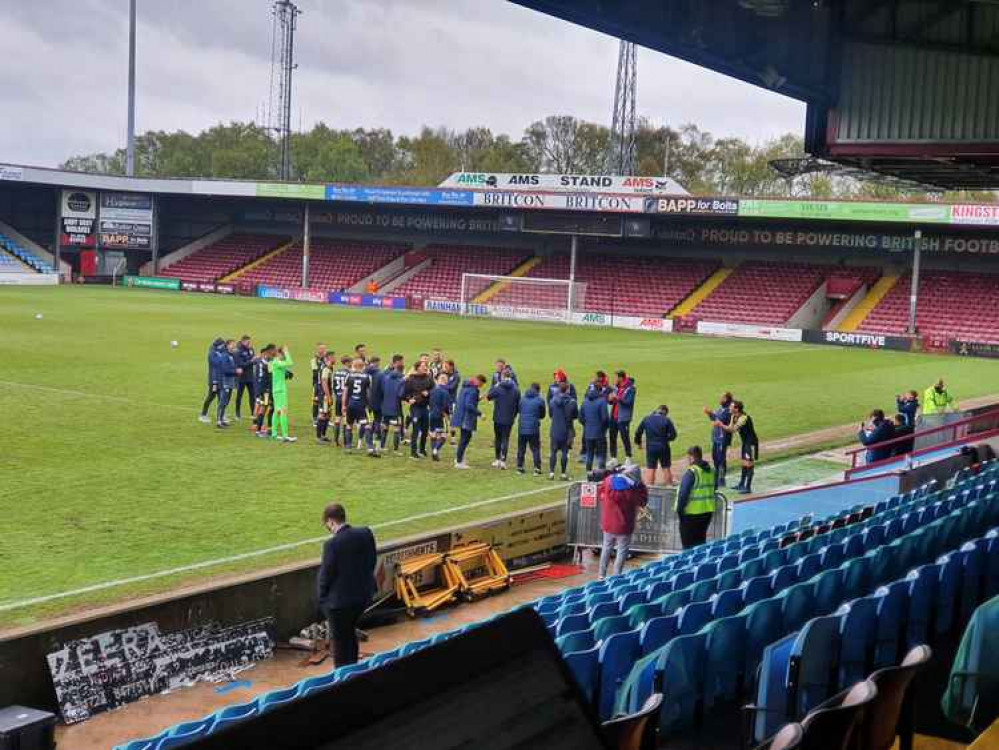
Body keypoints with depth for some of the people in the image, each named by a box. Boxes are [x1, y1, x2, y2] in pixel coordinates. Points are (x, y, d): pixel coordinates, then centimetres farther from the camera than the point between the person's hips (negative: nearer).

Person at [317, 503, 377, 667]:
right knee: (350, 634, 27)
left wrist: (322, 598, -1)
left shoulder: (332, 544, -24)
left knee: (339, 642, 11)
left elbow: (326, 574, -16)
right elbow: (373, 562, 4)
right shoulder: (366, 533, -6)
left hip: (340, 600, -7)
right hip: (363, 595, 7)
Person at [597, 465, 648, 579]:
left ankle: (602, 575, 27)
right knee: (622, 552, 9)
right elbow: (643, 501, -4)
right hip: (623, 526, -5)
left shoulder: (608, 480, -7)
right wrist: (641, 486, -1)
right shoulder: (633, 489, -20)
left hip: (607, 524, 5)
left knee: (606, 548, 21)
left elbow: (599, 495, 8)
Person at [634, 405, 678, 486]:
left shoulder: (646, 419, 4)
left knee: (650, 468, 7)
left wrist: (638, 442, 24)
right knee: (666, 468, 11)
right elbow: (673, 435, -7)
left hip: (650, 447, 1)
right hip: (663, 447, -1)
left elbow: (638, 432, 8)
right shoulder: (666, 420, -4)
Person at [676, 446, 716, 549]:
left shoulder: (691, 472, -17)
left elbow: (683, 493, -19)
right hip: (708, 512, 7)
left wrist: (679, 509, -9)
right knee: (701, 540, 18)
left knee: (688, 543, 2)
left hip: (692, 513, -7)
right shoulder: (711, 471, 7)